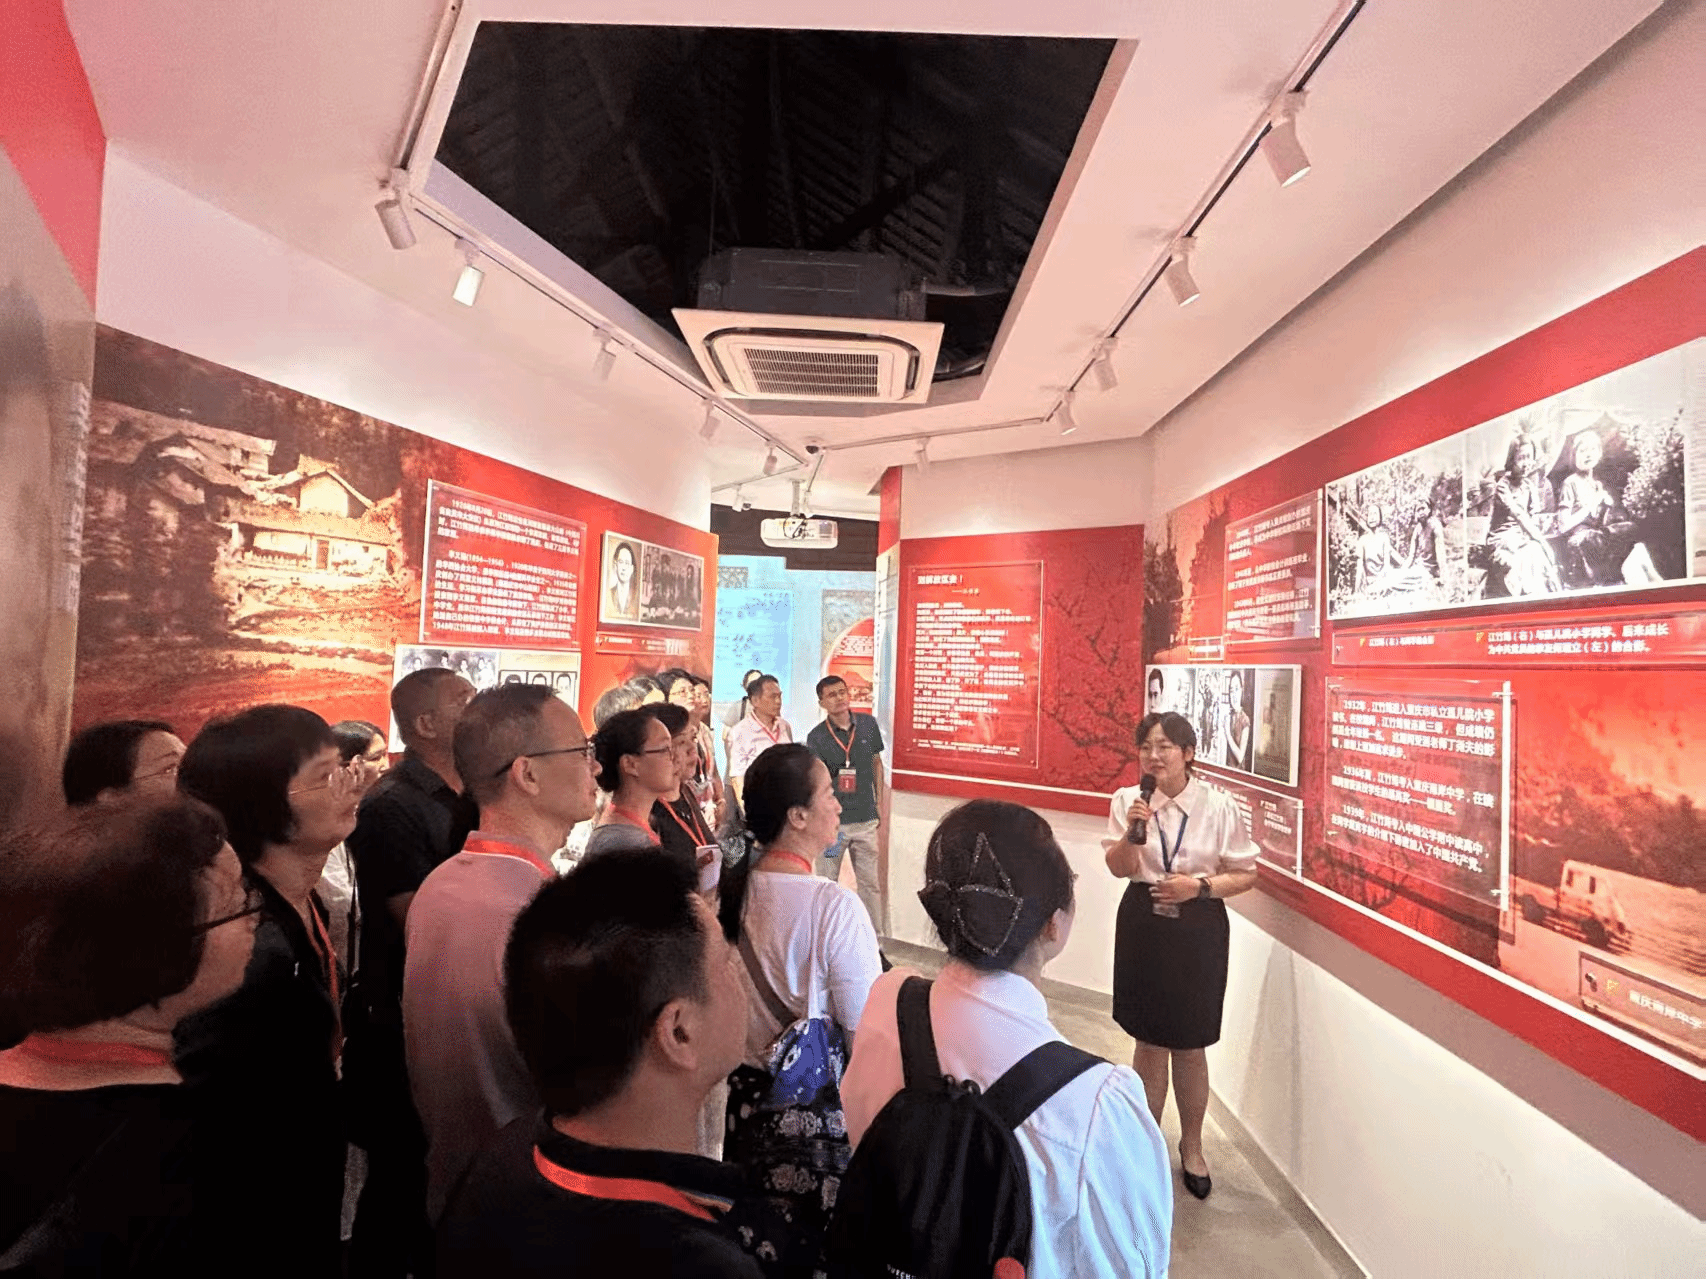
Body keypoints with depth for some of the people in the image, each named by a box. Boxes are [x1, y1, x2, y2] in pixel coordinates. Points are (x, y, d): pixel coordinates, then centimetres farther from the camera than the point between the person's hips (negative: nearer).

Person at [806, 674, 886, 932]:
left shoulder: (868, 724, 0)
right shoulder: (816, 737, -9)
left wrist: (880, 804, 11)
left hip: (866, 819, 2)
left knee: (871, 883, 11)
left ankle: (875, 937, 25)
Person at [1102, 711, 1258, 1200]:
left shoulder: (1218, 806, -8)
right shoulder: (1128, 799, -6)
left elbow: (1246, 874, -1)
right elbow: (1118, 868, -8)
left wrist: (1201, 886, -16)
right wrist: (1134, 831, -25)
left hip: (1198, 931, -1)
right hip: (1143, 925, 1)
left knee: (1189, 1046, 13)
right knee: (1149, 1042, 14)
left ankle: (1191, 1146, 38)